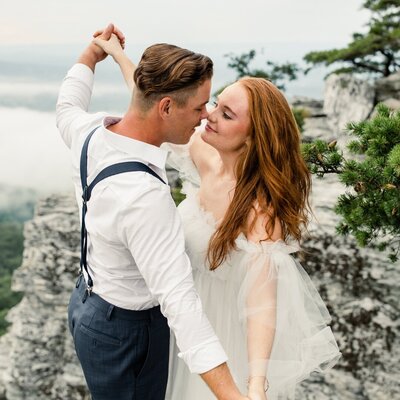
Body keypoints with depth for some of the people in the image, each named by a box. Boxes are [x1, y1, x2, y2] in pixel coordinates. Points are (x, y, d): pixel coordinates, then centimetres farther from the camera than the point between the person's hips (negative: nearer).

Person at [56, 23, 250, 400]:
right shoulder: (145, 197, -38)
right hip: (125, 330, -8)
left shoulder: (91, 131, -12)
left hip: (89, 299, 9)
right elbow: (178, 300, -42)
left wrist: (92, 54, 29)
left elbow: (67, 109, 15)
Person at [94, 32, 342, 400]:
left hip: (239, 319, -6)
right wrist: (120, 56, 10)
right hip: (198, 305, 7)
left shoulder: (261, 206, -34)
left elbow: (262, 298, -40)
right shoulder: (205, 154, -14)